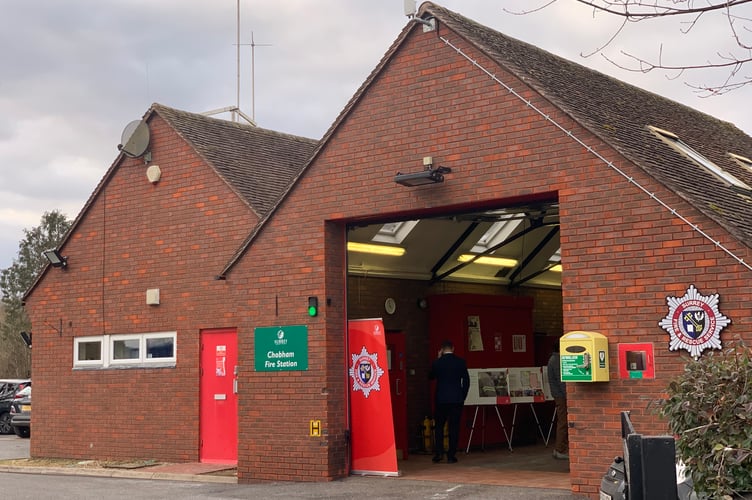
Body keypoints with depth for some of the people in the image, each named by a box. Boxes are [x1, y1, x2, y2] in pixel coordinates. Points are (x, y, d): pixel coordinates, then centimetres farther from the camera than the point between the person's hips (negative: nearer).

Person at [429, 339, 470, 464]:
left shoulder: (437, 363, -5)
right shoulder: (461, 362, -1)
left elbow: (431, 377, 12)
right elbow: (466, 380, 1)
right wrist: (463, 396, 11)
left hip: (441, 399, -1)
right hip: (457, 399, 1)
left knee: (439, 426, 10)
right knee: (454, 427, 4)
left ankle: (438, 453, 1)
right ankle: (451, 455, 2)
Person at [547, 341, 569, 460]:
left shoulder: (554, 359, 17)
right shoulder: (557, 361, -15)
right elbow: (561, 380, -20)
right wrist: (566, 395, -21)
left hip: (559, 395, 11)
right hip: (561, 396, -11)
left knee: (562, 422, 14)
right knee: (563, 422, -7)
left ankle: (558, 449, 19)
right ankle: (561, 451, -4)